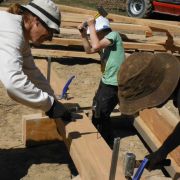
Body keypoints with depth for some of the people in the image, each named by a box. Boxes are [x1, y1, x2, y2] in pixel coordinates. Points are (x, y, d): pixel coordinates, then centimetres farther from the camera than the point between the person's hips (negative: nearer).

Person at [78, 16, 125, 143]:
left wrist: (91, 26, -19)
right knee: (96, 108, 22)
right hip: (106, 81, 10)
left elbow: (95, 47, -28)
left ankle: (107, 141, 20)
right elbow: (89, 50, 15)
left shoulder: (113, 35, -16)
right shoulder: (104, 42, 8)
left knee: (102, 113, 0)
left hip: (114, 84, -10)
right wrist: (83, 34, 3)